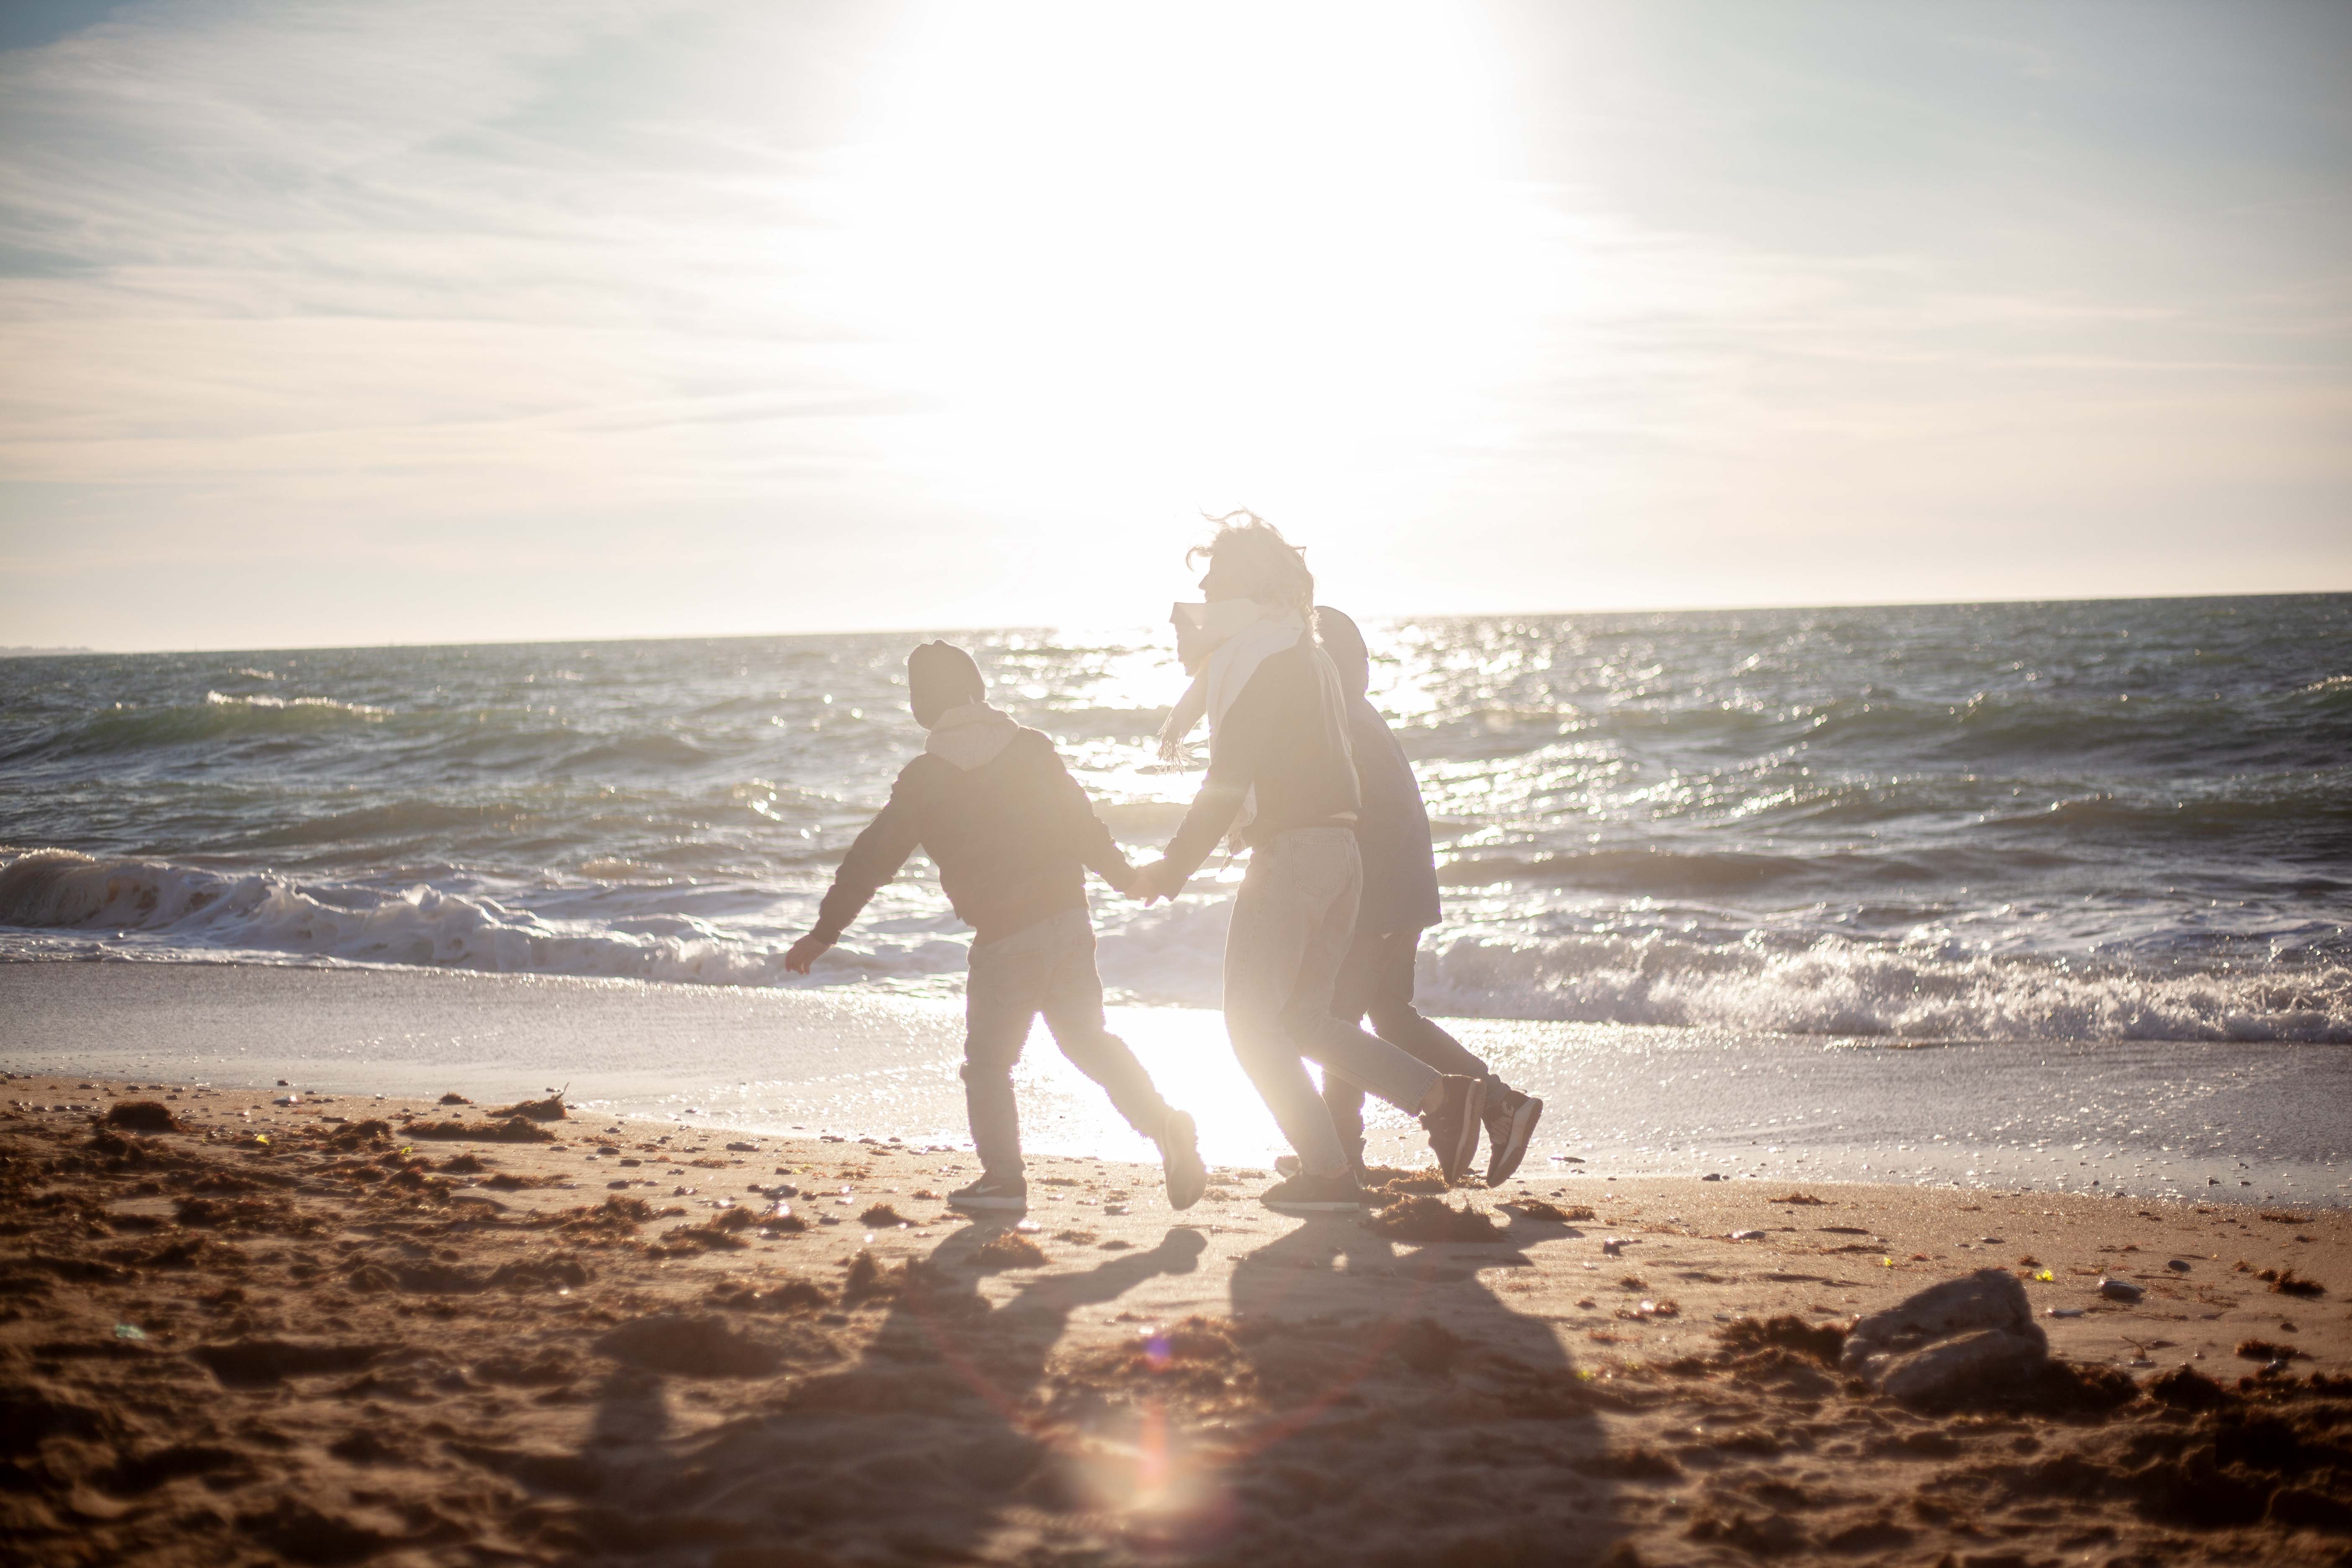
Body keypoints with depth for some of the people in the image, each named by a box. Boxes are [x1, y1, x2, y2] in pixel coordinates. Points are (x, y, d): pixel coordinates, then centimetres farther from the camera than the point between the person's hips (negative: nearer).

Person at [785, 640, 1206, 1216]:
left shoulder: (923, 779, -4)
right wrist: (1126, 876, 25)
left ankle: (1003, 1179, 10)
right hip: (1067, 918, 4)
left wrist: (824, 932, 5)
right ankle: (1164, 1125, 2)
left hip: (1003, 941, -4)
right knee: (1088, 1038, 16)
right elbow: (1084, 825, 9)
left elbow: (872, 859, -1)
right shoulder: (1032, 749, 4)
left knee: (988, 1060, 10)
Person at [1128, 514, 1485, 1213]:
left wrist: (1173, 867, -11)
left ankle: (1327, 1172, -3)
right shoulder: (1307, 652, 19)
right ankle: (1443, 1094, 3)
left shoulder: (1253, 657, -11)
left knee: (1254, 1023, -1)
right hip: (1340, 848, 9)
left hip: (1290, 849, -9)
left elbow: (1229, 781, -15)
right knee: (1301, 1021, 14)